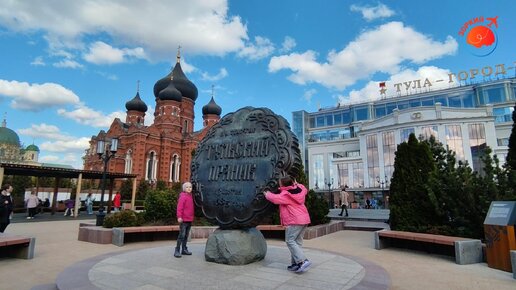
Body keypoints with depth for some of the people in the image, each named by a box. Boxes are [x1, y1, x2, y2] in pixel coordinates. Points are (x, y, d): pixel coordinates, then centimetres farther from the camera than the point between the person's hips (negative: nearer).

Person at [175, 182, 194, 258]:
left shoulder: (191, 196, 14)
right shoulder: (183, 196, -12)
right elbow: (179, 207, -18)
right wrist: (179, 216, -24)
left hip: (190, 220, 8)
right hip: (184, 220, -8)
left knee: (186, 235, 15)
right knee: (182, 235, -7)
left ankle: (184, 249, 25)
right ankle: (177, 251, 1)